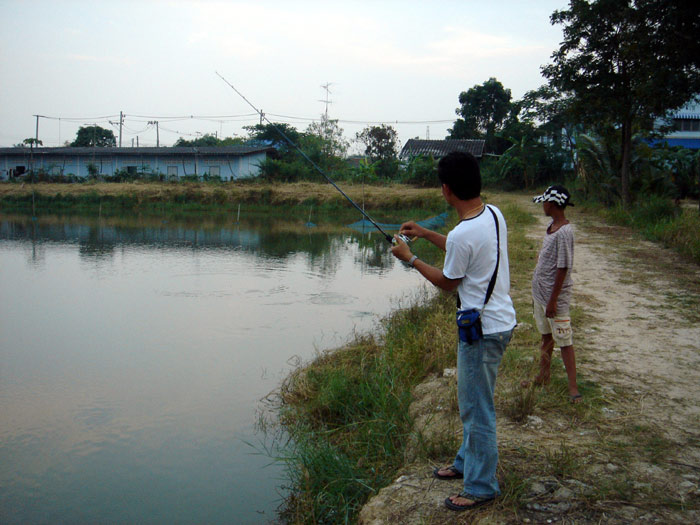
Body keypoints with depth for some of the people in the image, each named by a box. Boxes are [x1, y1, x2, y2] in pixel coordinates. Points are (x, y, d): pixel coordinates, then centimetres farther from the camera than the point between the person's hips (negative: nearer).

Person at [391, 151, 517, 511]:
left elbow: (448, 283, -9)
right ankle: (467, 462, 40)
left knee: (476, 409, 3)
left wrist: (410, 258, 2)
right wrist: (426, 234, 20)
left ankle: (482, 486, 17)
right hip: (499, 320, 10)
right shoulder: (494, 214, 2)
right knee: (472, 401, 23)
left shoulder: (462, 235, -26)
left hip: (483, 330, -10)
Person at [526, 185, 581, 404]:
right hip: (540, 292, 9)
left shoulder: (564, 232, -21)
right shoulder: (551, 227, 7)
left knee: (564, 341, -3)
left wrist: (553, 300, -19)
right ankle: (544, 375, 35)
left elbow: (563, 268, -21)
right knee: (546, 336, 21)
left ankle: (573, 388, 4)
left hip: (555, 296, -9)